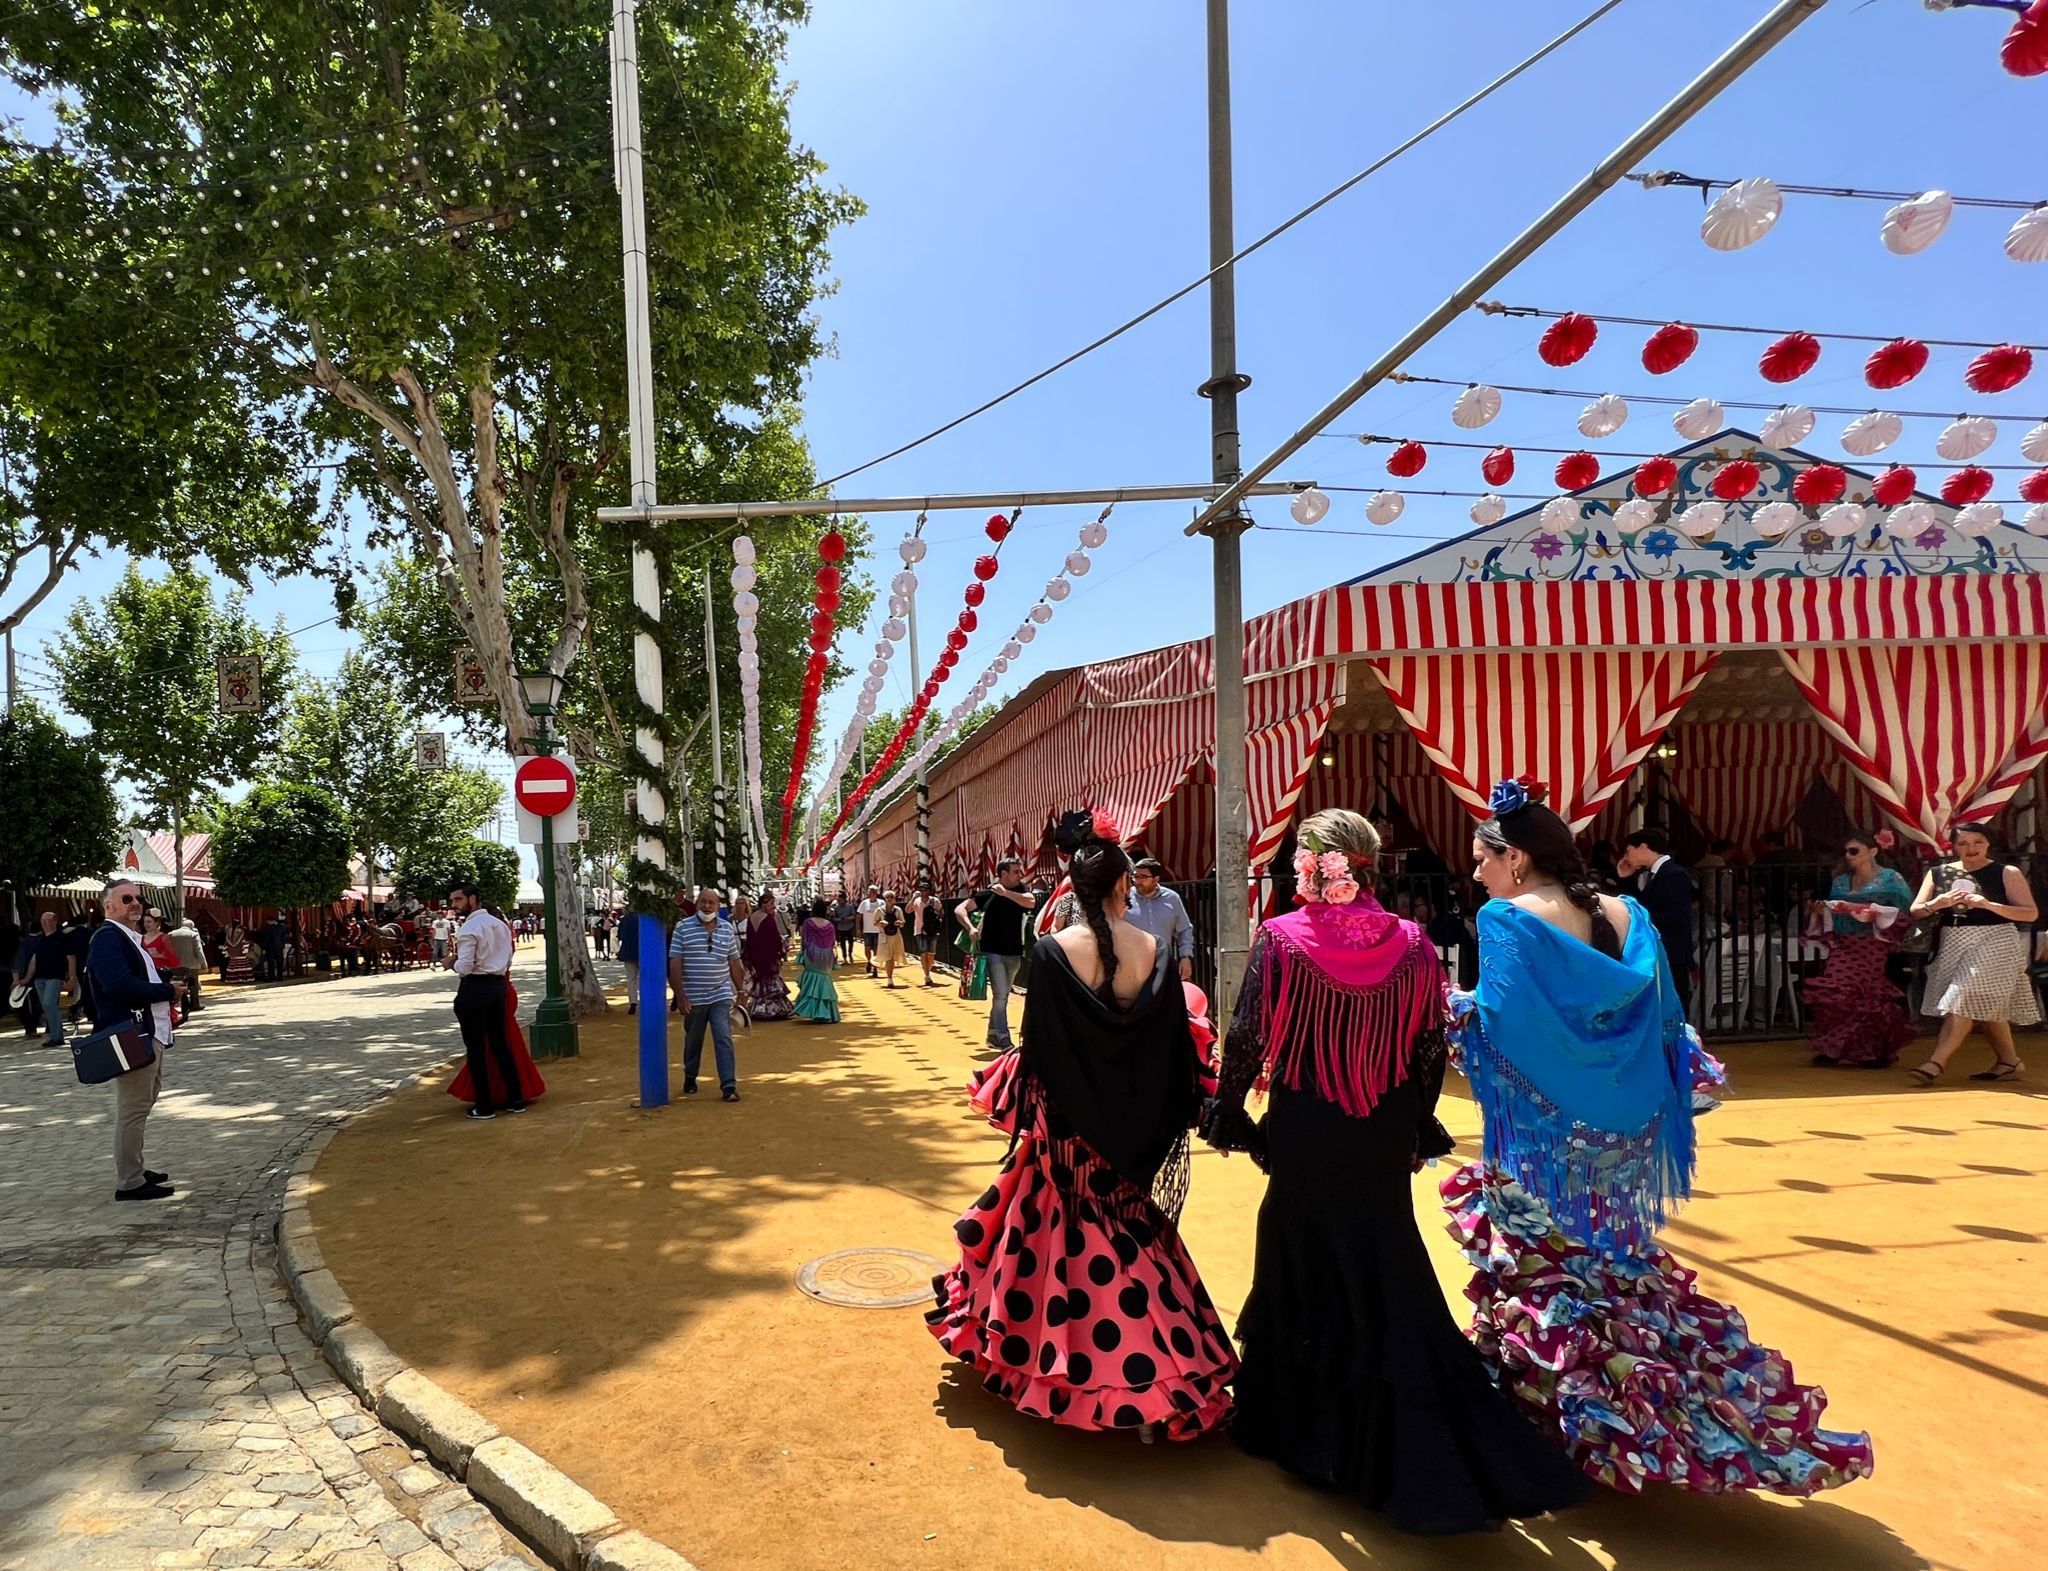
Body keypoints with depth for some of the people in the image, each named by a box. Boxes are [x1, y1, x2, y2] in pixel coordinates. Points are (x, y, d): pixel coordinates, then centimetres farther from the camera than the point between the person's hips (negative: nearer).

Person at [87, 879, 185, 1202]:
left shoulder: (133, 938, 18)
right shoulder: (107, 938, -13)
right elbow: (119, 984, -27)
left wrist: (171, 982, 4)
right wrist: (168, 991, -17)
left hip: (149, 1033, 11)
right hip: (130, 1037, -11)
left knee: (143, 1103, 18)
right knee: (133, 1107, -6)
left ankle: (135, 1170, 29)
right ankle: (129, 1182, 0)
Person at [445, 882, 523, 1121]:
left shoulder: (469, 928, -14)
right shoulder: (500, 924, 11)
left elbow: (464, 967, -18)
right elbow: (508, 961, 15)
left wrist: (452, 964, 1)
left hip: (474, 989, -7)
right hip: (498, 986, 8)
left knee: (476, 1049, 3)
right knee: (500, 1044, 14)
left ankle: (485, 1107, 8)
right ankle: (516, 1099, 17)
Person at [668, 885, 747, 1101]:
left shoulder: (727, 928, 5)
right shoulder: (683, 927, -4)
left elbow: (734, 963, 11)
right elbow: (675, 964, -7)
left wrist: (740, 991, 11)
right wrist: (680, 996, -12)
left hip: (721, 996, 1)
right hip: (693, 998, -1)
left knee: (724, 1039, -7)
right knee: (693, 1041, 14)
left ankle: (729, 1085, -7)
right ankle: (690, 1079, 34)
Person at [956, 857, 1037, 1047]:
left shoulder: (1020, 891, 0)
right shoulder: (987, 893, -5)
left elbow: (1031, 902, -22)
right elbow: (959, 909, -5)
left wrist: (1005, 893, -23)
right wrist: (971, 928, -19)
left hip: (1014, 953, 4)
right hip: (992, 952, -4)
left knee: (1002, 997, 15)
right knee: (1000, 995, -12)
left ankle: (993, 1035, 29)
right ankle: (1003, 1039, -7)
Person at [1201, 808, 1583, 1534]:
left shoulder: (1280, 938, -13)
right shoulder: (1411, 943, -5)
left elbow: (1247, 1037, -10)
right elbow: (1431, 1049, 1)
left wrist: (1228, 1111, 5)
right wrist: (1415, 1126, 14)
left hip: (1303, 1134, -2)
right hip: (1384, 1137, 3)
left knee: (1306, 1268, 14)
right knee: (1387, 1275, 16)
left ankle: (1302, 1425, 28)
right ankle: (1411, 1442, 24)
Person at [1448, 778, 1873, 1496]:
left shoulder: (1506, 919, -13)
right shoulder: (1628, 917, 6)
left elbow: (1498, 1022, -21)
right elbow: (1663, 1021, 6)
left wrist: (1454, 1006, -4)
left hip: (1547, 1132, -7)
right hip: (1623, 1129, 7)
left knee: (1543, 1273, 8)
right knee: (1619, 1265, 20)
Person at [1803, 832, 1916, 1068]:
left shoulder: (1890, 878, 1)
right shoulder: (1841, 881, 17)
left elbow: (1903, 912, -9)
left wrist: (1860, 909, -15)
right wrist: (1822, 911, -1)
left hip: (1873, 948, -5)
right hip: (1843, 947, 5)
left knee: (1868, 996, -6)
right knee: (1834, 995, -7)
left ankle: (1874, 1052, 8)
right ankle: (1832, 1049, -2)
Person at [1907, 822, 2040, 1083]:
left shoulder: (2007, 873, -2)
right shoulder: (1938, 873, 7)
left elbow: (2031, 914, -7)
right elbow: (1915, 910, 5)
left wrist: (1989, 905, -21)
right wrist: (1937, 904, -16)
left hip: (1994, 943, -5)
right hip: (1953, 944, 5)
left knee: (1965, 1000, -13)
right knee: (1986, 1007, 12)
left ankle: (1936, 1063, -16)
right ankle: (2009, 1060, 27)